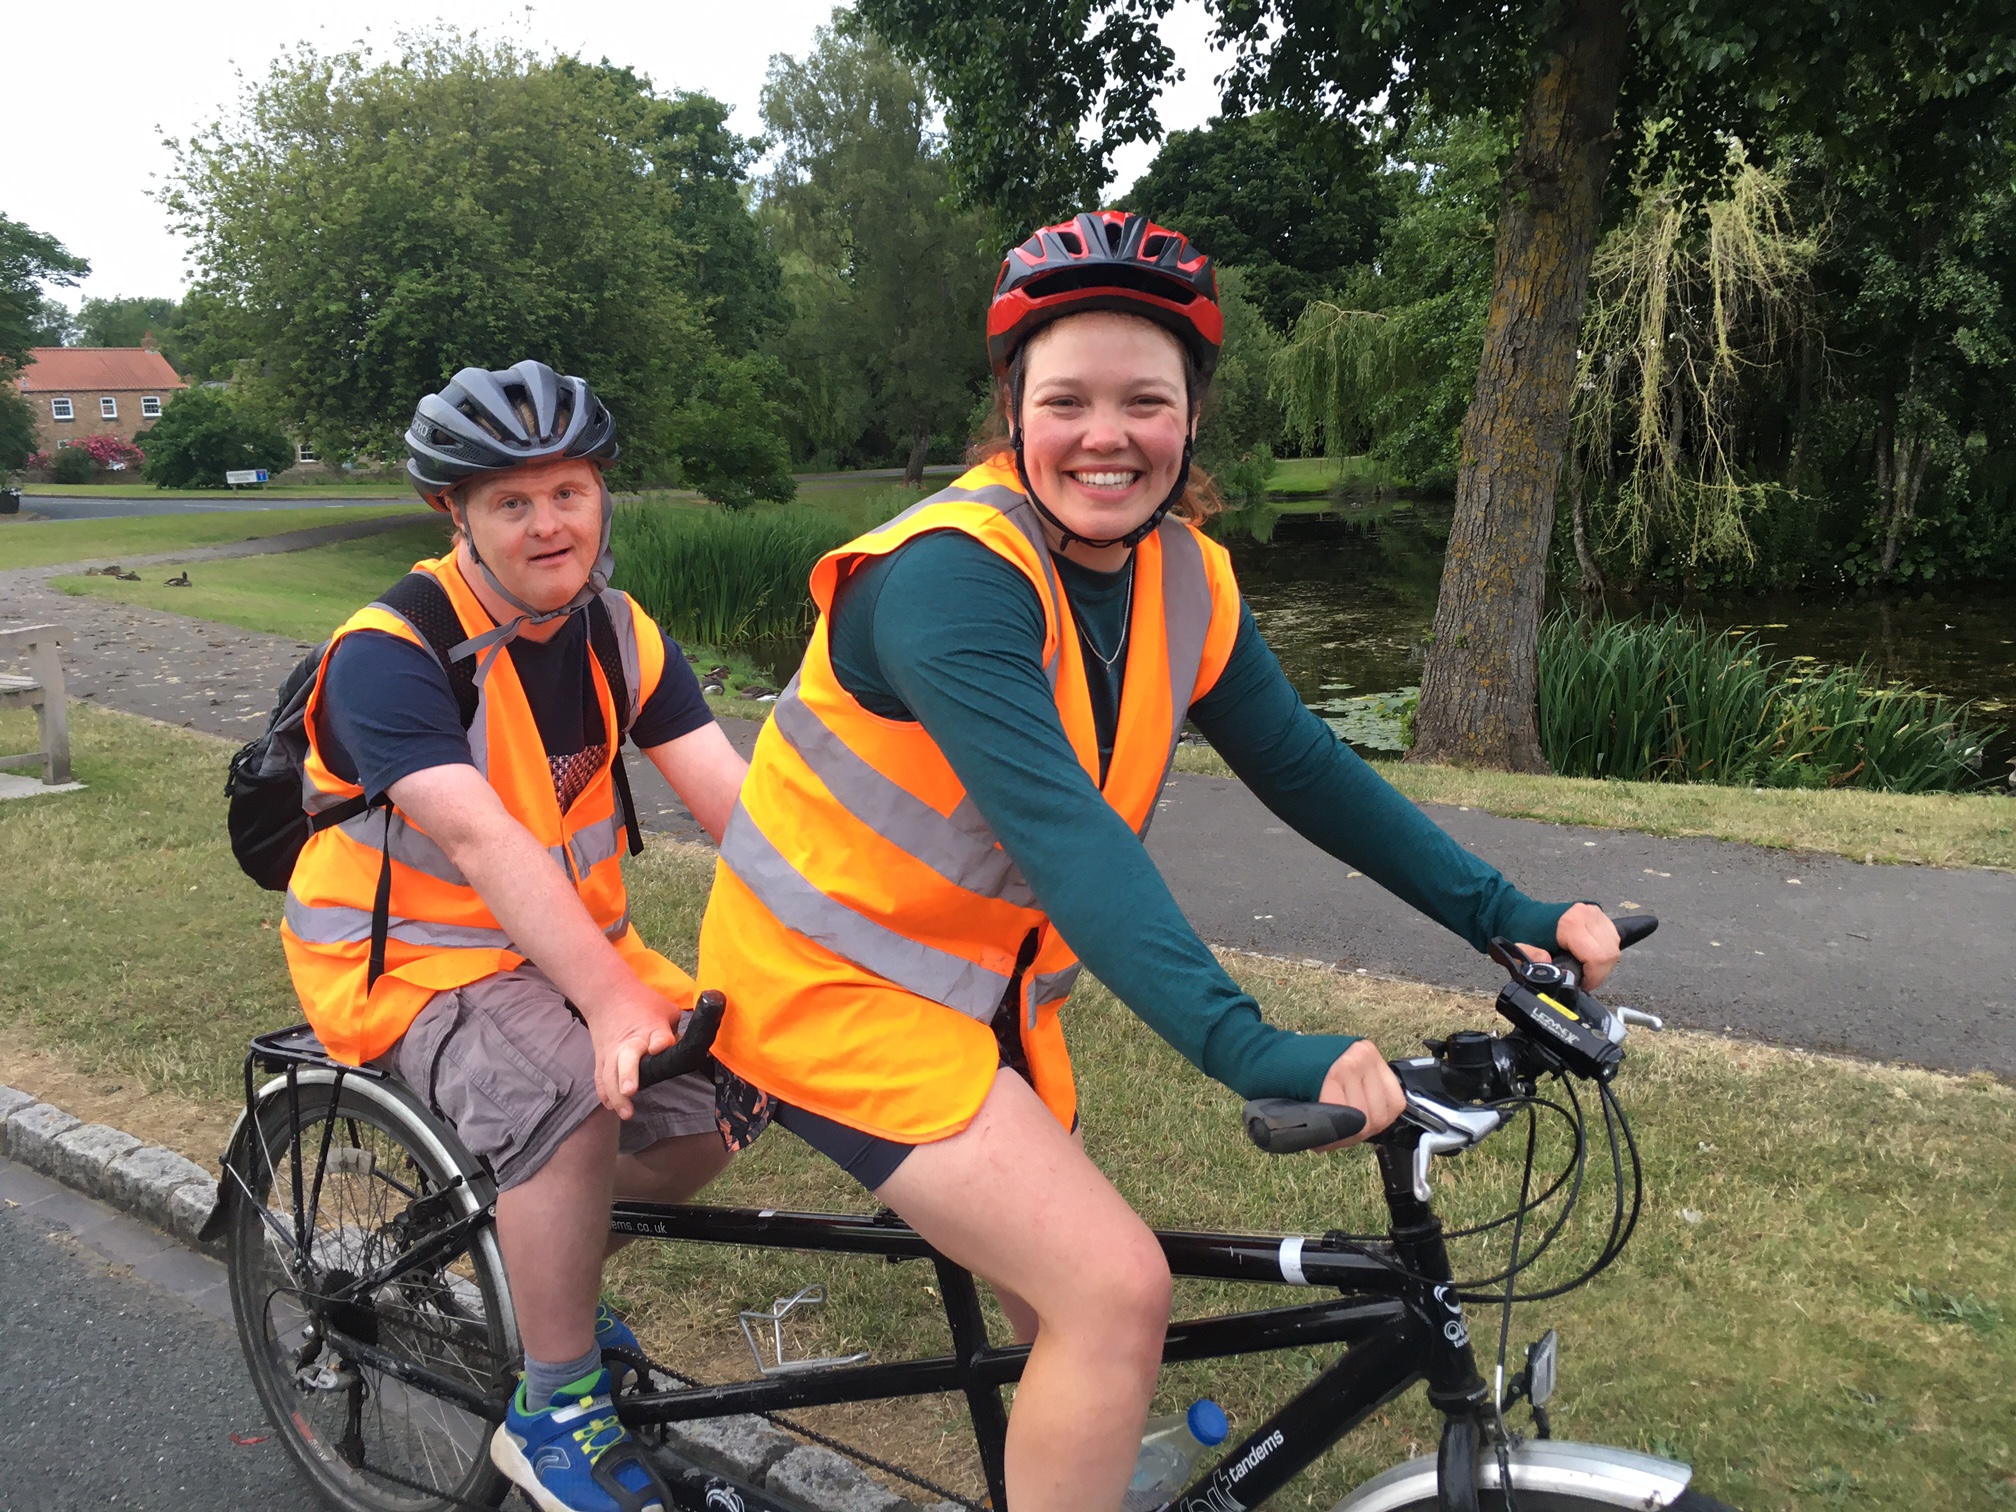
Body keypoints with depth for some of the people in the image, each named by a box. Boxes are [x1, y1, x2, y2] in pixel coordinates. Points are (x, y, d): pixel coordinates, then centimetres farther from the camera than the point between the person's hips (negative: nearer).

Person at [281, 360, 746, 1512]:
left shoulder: (621, 635, -2)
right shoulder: (390, 654, -20)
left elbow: (730, 795, -13)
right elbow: (482, 839, -34)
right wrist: (614, 997, -45)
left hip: (571, 941, 6)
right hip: (411, 957, -6)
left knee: (705, 1111, -8)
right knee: (573, 1102, -31)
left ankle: (542, 1277, 22)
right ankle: (555, 1416, -10)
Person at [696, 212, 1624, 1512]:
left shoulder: (1189, 582, -3)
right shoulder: (949, 575, -27)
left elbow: (1307, 768, 1)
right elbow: (1064, 830, -37)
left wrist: (1511, 918, -4)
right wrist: (1251, 1049, -44)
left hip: (993, 988, 7)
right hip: (835, 981, -7)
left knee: (1067, 1290, 18)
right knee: (1116, 1287, -18)